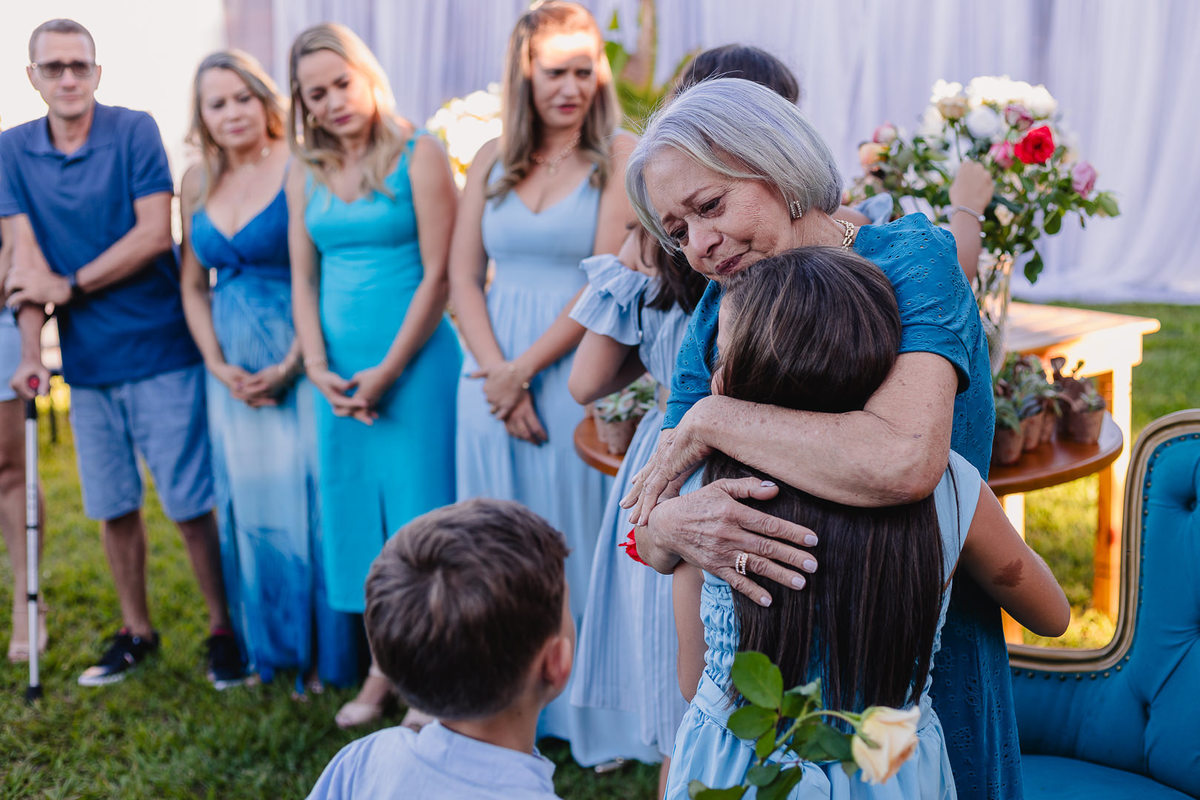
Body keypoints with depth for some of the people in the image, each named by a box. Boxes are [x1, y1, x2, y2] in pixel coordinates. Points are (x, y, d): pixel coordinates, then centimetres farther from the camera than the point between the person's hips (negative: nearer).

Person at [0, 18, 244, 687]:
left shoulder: (134, 131, -6)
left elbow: (155, 234, -13)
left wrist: (69, 286, -12)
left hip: (160, 350, -4)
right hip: (87, 361, 4)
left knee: (191, 504, -2)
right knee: (114, 506, 13)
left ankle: (224, 631, 12)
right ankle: (137, 633, 28)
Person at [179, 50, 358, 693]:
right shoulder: (198, 182, 9)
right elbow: (192, 284, 13)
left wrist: (291, 366, -17)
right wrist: (218, 366, 0)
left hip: (297, 358, -5)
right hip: (233, 369, 6)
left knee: (306, 496, -1)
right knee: (249, 502, 12)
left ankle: (325, 651, 14)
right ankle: (272, 646, 26)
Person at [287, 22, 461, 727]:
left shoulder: (417, 154, -6)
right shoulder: (307, 172, 10)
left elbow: (438, 274, -11)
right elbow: (304, 277, 11)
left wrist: (388, 370, -14)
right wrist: (318, 368, -3)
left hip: (415, 363, -5)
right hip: (341, 373, 5)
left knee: (418, 508, -1)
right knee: (357, 511, 10)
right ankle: (383, 668, 23)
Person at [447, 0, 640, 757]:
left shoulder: (619, 156, -4)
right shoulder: (493, 160, 10)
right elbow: (463, 276, 6)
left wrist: (525, 369, -12)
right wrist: (498, 372, -7)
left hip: (577, 374, -4)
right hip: (494, 376, 5)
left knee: (579, 537, 2)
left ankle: (596, 712, 15)